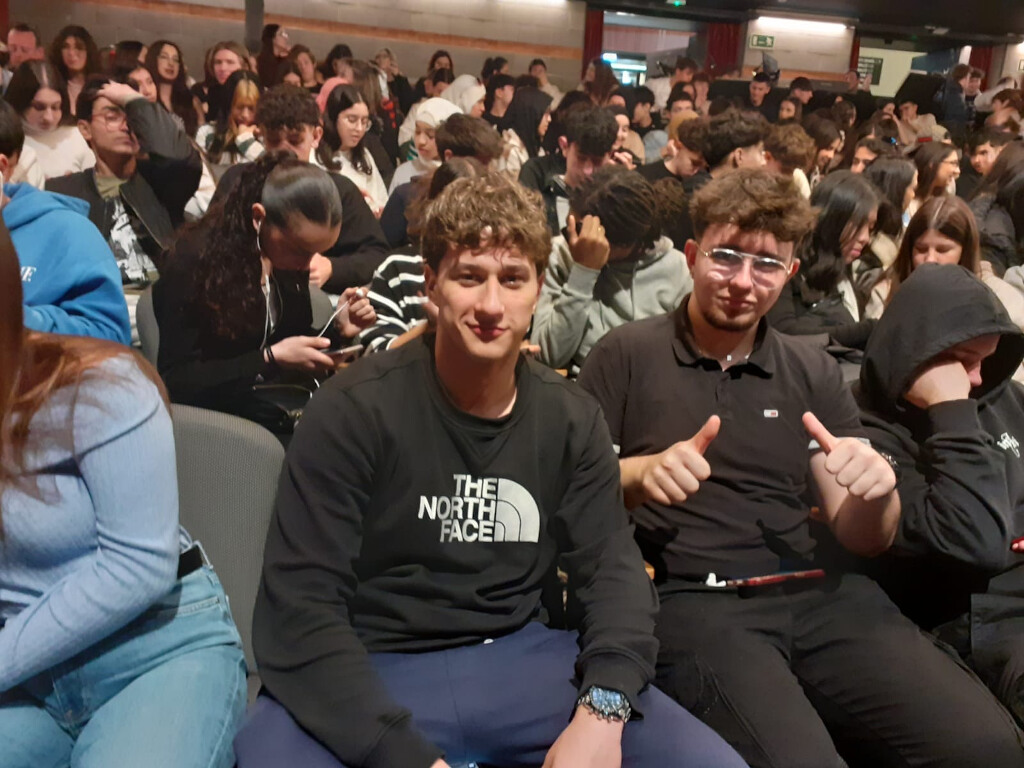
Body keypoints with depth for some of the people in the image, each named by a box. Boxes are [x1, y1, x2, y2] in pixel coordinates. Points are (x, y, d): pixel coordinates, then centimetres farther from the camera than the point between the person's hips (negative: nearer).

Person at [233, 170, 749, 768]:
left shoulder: (572, 419, 4)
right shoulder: (353, 410, -9)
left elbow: (612, 569, 0)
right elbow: (299, 606, -14)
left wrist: (602, 711, -21)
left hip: (523, 658, 3)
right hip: (375, 672, -2)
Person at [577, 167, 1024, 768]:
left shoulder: (814, 373, 15)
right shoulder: (627, 356, 4)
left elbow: (865, 538, 14)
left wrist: (876, 490, -10)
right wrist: (639, 475, -18)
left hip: (818, 595, 5)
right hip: (691, 601, -4)